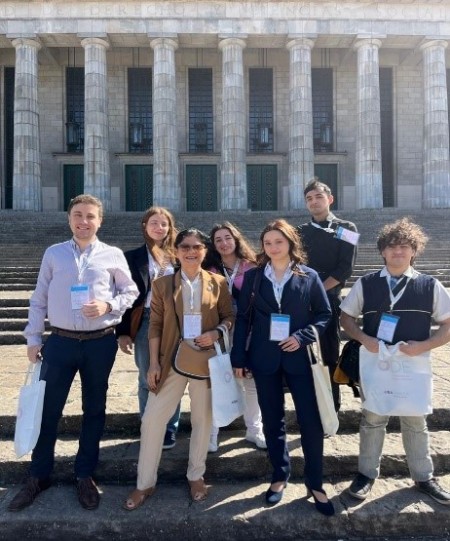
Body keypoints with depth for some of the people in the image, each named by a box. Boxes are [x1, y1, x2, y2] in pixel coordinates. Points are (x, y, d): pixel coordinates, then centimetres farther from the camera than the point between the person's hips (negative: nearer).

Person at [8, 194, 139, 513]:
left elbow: (130, 292, 5)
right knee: (48, 409, 8)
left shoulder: (113, 256, 0)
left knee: (94, 410, 11)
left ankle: (85, 476, 30)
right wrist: (34, 338, 4)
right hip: (60, 342, 1)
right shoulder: (53, 254, 4)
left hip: (100, 343, 0)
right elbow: (39, 299, 6)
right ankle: (39, 476, 29)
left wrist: (108, 305, -13)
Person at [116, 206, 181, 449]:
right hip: (145, 323, -1)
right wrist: (123, 331, -5)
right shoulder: (133, 257, 3)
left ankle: (170, 429, 22)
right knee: (147, 380, 8)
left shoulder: (177, 256, 7)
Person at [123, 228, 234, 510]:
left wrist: (217, 333, -16)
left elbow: (230, 317, 5)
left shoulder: (219, 283, 1)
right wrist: (154, 363, -3)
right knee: (153, 418, 2)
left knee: (203, 419, 12)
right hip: (172, 360, 0)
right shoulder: (162, 284, 2)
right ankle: (145, 483, 21)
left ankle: (196, 476, 34)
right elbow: (155, 325, 1)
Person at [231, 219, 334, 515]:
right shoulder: (253, 276, 2)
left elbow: (324, 313, 3)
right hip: (264, 358, 1)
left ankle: (315, 483, 21)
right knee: (272, 420, 12)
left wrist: (302, 336, -12)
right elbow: (243, 317, 2)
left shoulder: (309, 276, -1)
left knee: (311, 421, 2)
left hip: (299, 357, -1)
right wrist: (239, 357, -1)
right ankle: (280, 476, 31)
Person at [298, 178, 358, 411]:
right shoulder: (301, 231, 13)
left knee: (330, 354, 3)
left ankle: (333, 406, 16)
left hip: (330, 299, -3)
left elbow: (345, 269, -7)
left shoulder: (346, 228, 2)